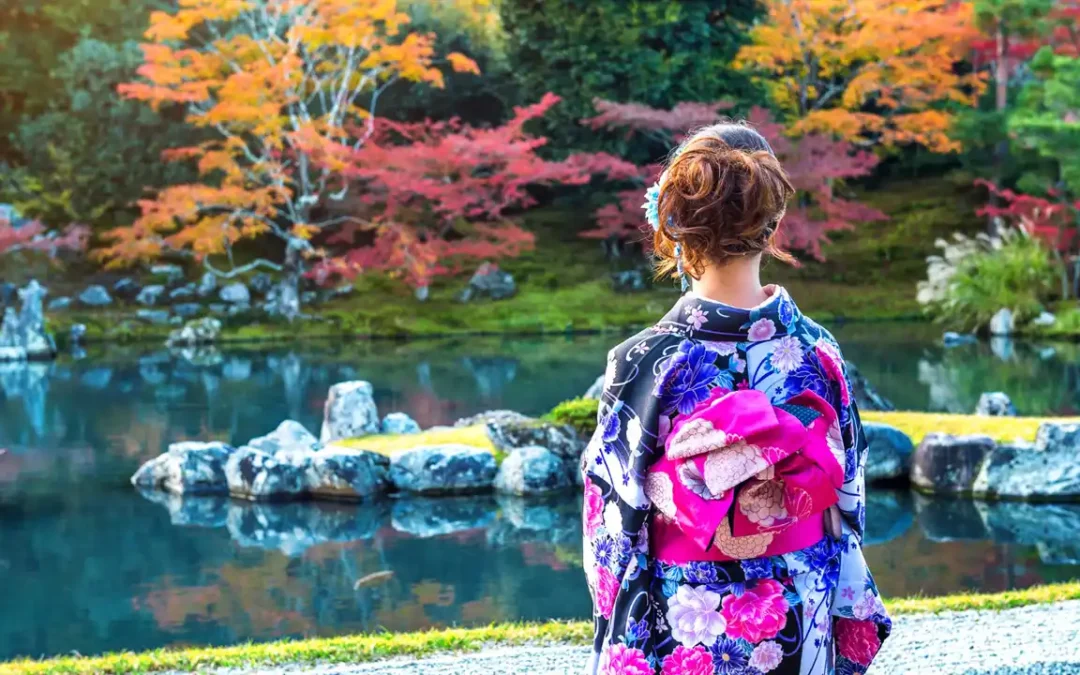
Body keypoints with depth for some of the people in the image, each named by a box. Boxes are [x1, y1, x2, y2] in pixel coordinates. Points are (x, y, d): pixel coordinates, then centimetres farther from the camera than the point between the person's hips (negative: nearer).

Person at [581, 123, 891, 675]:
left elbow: (614, 520, -11)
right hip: (798, 625, 2)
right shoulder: (818, 352, -8)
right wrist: (848, 624, 13)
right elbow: (847, 500, 0)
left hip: (681, 630, -2)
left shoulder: (644, 363, -17)